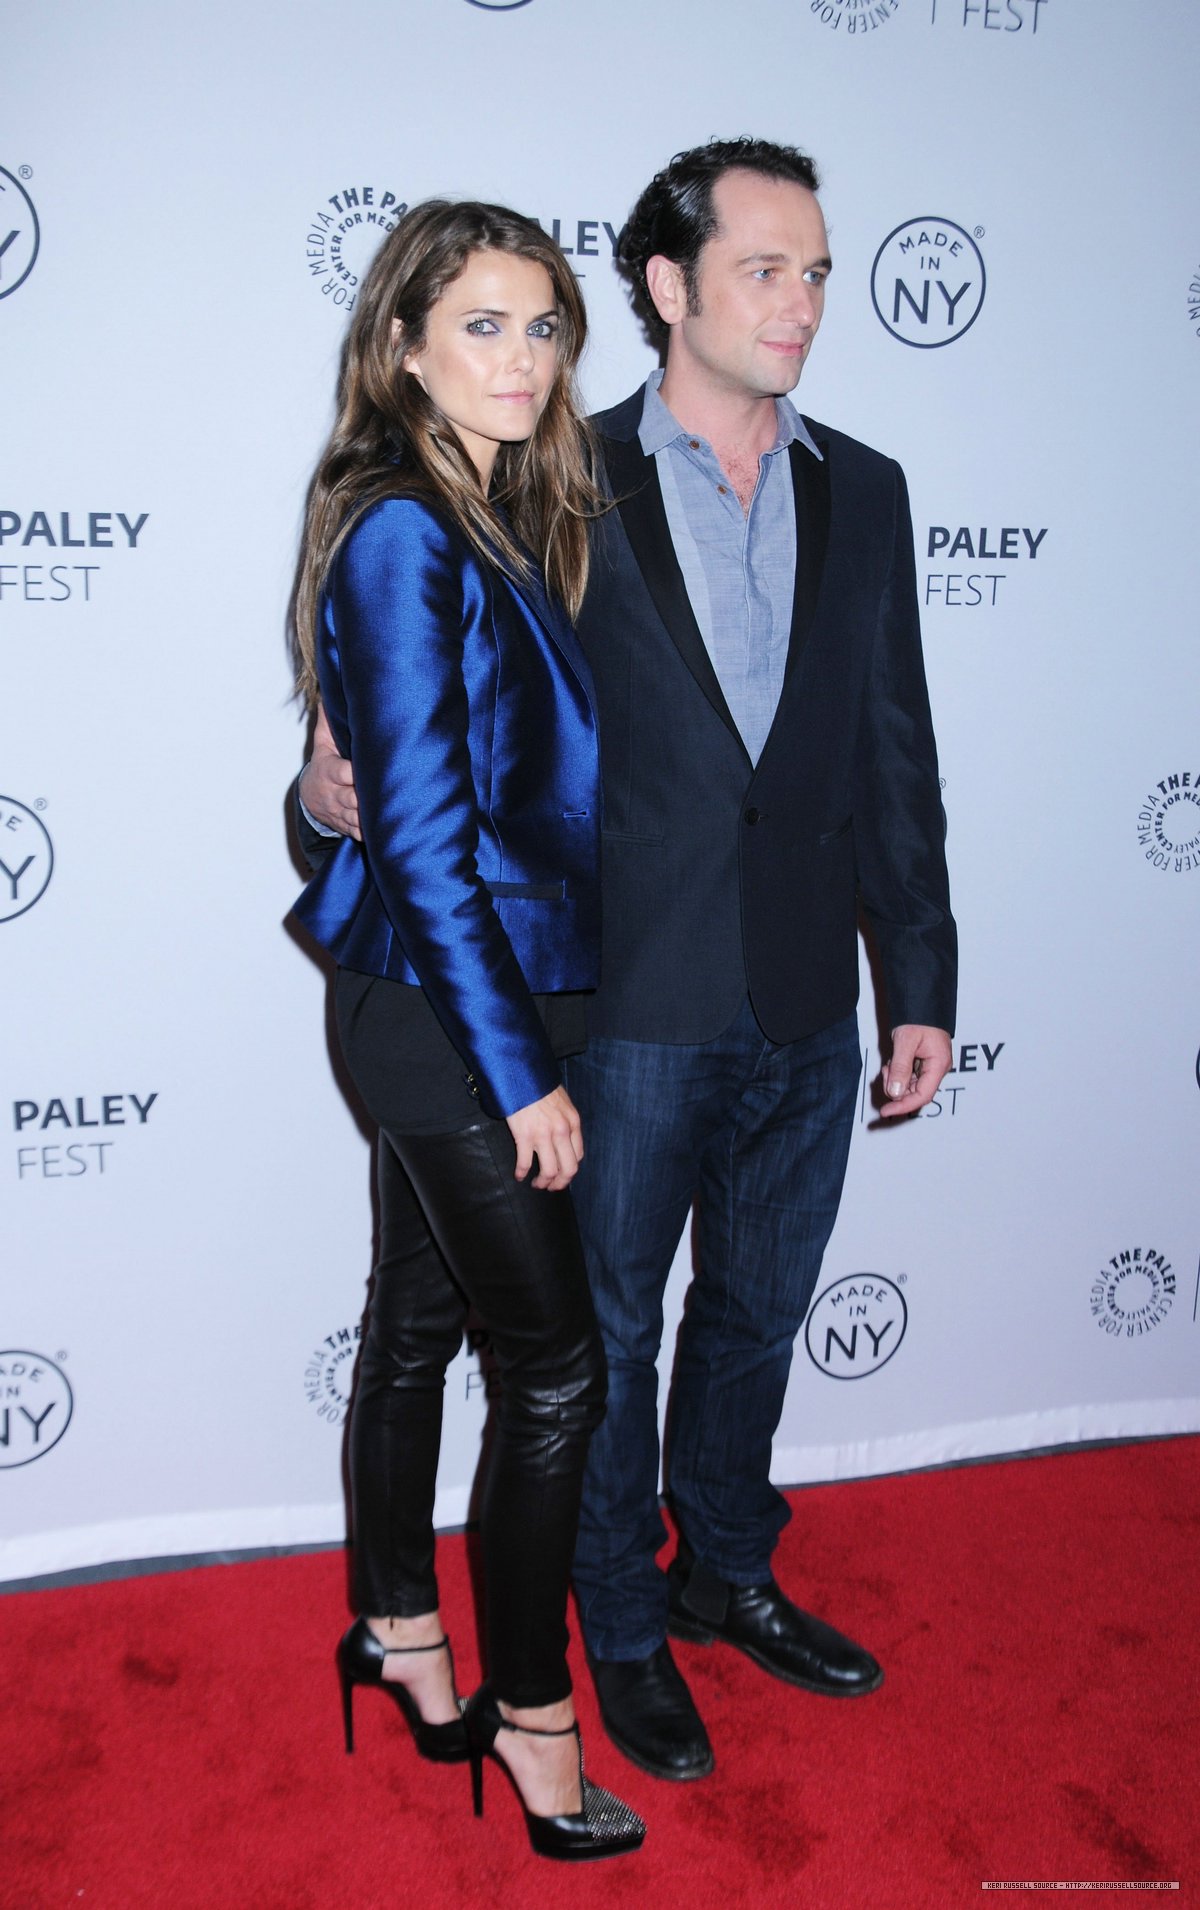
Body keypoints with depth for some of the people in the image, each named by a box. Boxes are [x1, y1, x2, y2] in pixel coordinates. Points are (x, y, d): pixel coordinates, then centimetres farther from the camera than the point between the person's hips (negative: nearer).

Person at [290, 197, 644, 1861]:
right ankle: (531, 1708, 20)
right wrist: (524, 1072, -18)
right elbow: (423, 830, -20)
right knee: (559, 1363, 1)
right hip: (447, 1015, -8)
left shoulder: (505, 517, 10)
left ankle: (398, 1627, 39)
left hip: (442, 1006, 8)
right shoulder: (400, 535, -17)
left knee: (421, 1317, 19)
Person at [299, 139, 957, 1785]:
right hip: (627, 1009, -3)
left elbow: (896, 757, 6)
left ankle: (729, 1572, 43)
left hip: (805, 1014, 4)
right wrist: (344, 776, -21)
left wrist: (923, 986, 6)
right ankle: (624, 1628, 34)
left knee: (755, 1316, 20)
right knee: (607, 1334, 12)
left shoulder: (864, 493, 6)